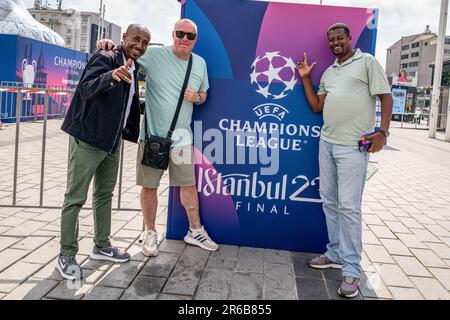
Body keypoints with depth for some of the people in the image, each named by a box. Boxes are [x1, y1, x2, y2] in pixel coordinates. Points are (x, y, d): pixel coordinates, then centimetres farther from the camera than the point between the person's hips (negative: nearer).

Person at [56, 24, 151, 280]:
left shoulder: (134, 68, 11)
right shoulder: (105, 59, -13)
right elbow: (86, 90, -30)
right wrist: (112, 76, -46)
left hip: (112, 141, 9)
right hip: (87, 139, -9)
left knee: (105, 194, 16)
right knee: (75, 198, -2)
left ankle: (102, 246, 28)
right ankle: (67, 256, 6)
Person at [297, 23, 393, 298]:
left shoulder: (367, 62, 1)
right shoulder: (328, 72, 18)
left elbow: (386, 97, -4)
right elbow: (317, 107, 16)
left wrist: (383, 132, -15)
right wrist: (305, 78, 11)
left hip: (353, 146, -7)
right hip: (327, 143, 7)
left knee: (348, 206, -7)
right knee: (330, 202, 10)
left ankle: (352, 269, 2)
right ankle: (336, 254, 23)